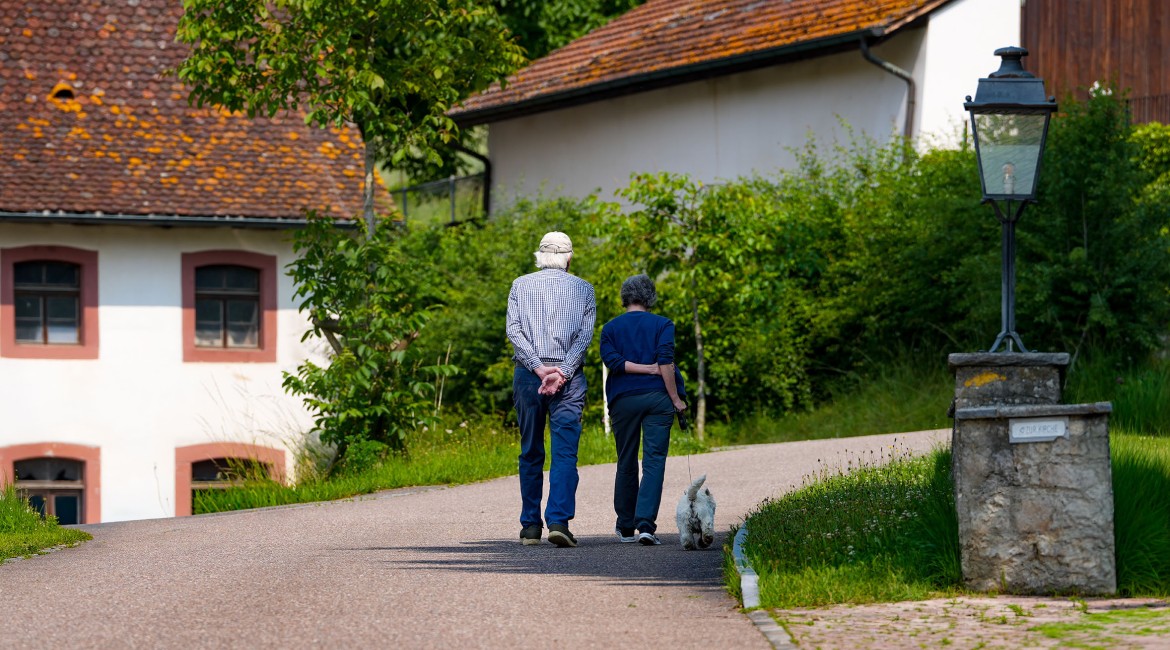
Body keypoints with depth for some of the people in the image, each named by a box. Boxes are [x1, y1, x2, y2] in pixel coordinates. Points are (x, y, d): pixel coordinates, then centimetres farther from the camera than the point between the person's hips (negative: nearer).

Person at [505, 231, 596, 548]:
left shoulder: (520, 285, 9)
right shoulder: (583, 289, 8)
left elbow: (514, 331, -3)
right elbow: (585, 335, -3)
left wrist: (538, 368, -9)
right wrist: (561, 374, -10)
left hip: (527, 375, 1)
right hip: (569, 377, -1)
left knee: (530, 453, 9)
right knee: (565, 451, -5)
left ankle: (531, 525, 10)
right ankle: (558, 521, -19)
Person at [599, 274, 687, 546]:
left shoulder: (610, 328, 7)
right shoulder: (662, 325, 0)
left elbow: (611, 360, -9)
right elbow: (666, 360, -11)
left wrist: (645, 368, -6)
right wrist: (675, 398, -8)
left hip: (623, 399, 2)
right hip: (657, 397, -2)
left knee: (626, 463, 13)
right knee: (654, 461, -4)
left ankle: (626, 526, 21)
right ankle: (646, 524, -19)